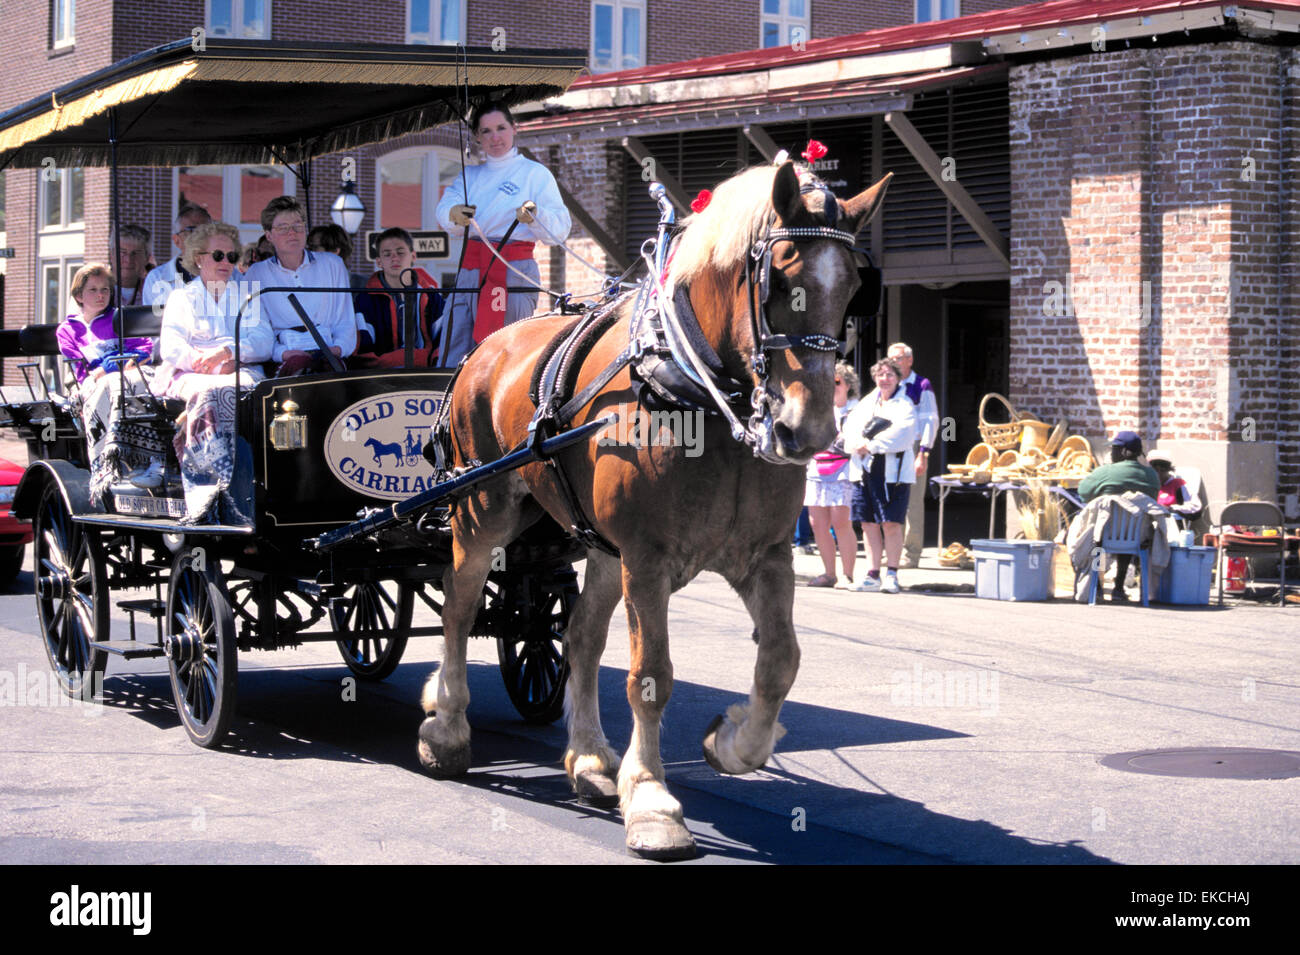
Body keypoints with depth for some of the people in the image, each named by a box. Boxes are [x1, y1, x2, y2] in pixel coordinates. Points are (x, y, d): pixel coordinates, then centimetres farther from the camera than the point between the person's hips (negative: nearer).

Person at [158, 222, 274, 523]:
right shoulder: (181, 298, 24)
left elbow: (264, 342, 9)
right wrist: (206, 362, -12)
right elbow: (170, 346, 7)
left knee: (234, 392, -38)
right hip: (191, 375, 0)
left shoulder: (248, 295, 26)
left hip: (240, 372, 0)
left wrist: (227, 352, -11)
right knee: (205, 395, -38)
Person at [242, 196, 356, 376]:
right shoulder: (256, 274, 14)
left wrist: (337, 348, -7)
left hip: (327, 356, 1)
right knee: (296, 361, -40)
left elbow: (345, 322, 15)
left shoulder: (332, 265, 19)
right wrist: (283, 353, -16)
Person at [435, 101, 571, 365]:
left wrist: (534, 216, -26)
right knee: (451, 359, 1)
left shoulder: (535, 173, 6)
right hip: (468, 272, 5)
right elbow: (445, 207, 2)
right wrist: (454, 213, -22)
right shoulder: (470, 175, 20)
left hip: (514, 273, -5)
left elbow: (560, 228, -5)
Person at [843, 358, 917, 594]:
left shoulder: (905, 404, 3)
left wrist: (871, 445, -14)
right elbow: (851, 427, 9)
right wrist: (859, 445, -12)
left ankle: (891, 574, -1)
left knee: (891, 524, -7)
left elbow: (902, 434, -12)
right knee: (869, 524, 4)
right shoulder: (866, 403, 18)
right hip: (864, 470, 5)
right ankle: (873, 575, 9)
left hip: (894, 471, -5)